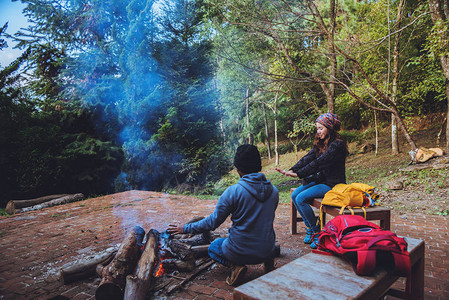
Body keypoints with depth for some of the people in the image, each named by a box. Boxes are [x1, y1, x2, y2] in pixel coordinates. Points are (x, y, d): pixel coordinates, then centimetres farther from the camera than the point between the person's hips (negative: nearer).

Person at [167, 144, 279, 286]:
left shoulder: (233, 191, -17)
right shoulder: (274, 191, -3)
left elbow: (213, 222, -10)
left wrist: (185, 228, 4)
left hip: (240, 252, -5)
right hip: (267, 250, 5)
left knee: (213, 248, 26)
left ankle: (235, 265, -1)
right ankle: (268, 260, 14)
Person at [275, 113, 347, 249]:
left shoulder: (337, 145, -18)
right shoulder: (320, 143, 10)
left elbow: (318, 163, -26)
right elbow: (308, 158, -2)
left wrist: (298, 174, -30)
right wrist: (292, 170, -17)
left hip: (333, 185, -9)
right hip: (320, 180, 9)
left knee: (301, 198, -21)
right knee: (294, 195, -5)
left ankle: (317, 233, -6)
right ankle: (310, 228, 6)